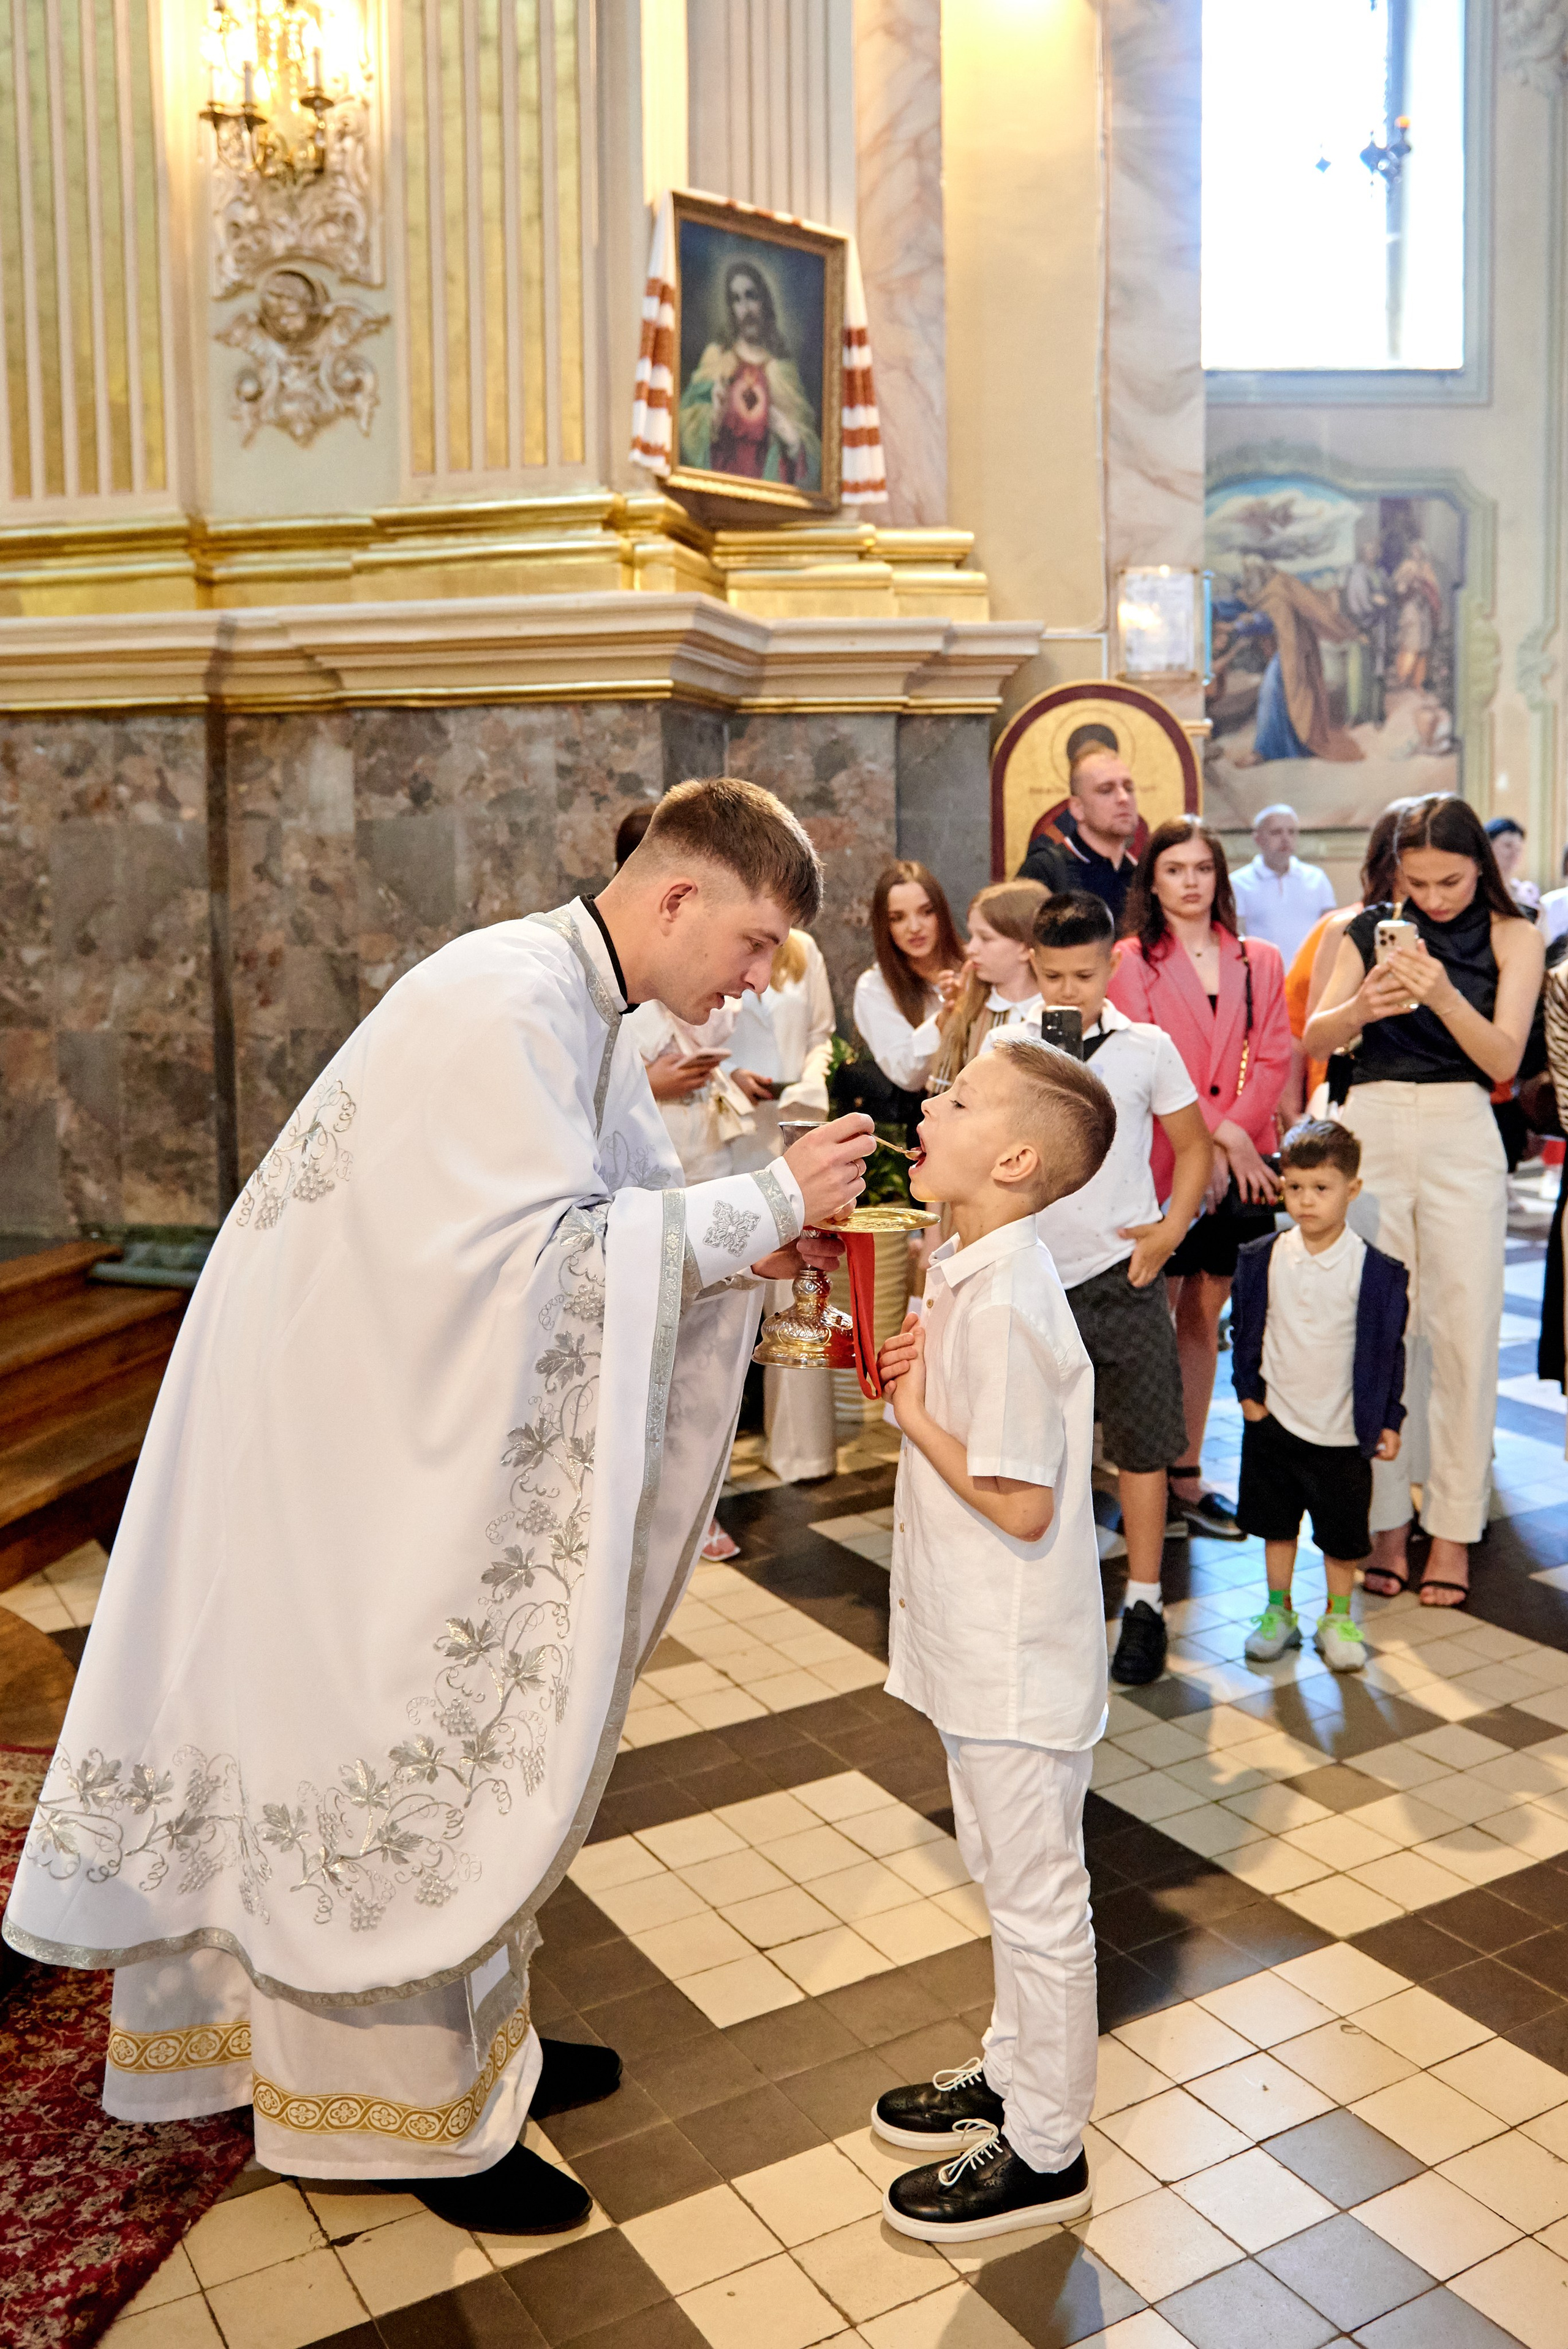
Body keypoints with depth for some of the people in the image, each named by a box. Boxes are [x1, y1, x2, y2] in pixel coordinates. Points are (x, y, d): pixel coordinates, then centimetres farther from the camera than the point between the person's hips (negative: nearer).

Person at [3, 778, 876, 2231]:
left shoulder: (585, 1010, 8)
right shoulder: (507, 1001, -24)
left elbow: (616, 1207, 11)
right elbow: (544, 1255, -29)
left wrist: (758, 1241, -6)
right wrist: (766, 1203, -24)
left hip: (427, 1414, 10)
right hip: (348, 1425, -10)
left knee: (468, 1725, 19)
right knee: (392, 1743, 4)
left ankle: (469, 2033, 37)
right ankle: (411, 2107, 22)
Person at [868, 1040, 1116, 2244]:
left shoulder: (1003, 1302, -27)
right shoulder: (974, 1270, 4)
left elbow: (1019, 1503, -26)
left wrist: (912, 1414, -17)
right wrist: (918, 1371, -2)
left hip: (1015, 1662, -10)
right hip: (984, 1649, 10)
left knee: (1037, 1899, 9)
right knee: (1013, 1883, 25)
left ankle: (1045, 2152, 27)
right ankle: (1016, 2075, 44)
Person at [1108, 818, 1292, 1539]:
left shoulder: (1259, 962, 12)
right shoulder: (1132, 961, 2)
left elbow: (1273, 1060, 5)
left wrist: (1230, 1133, -10)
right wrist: (1216, 1134, -13)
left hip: (1238, 1166, 4)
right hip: (1159, 1162, -3)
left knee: (1203, 1319, 10)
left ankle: (1186, 1475, 18)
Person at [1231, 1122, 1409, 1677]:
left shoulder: (1378, 1272, -10)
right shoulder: (1261, 1260, -5)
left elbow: (1389, 1350, -2)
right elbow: (1244, 1331, 7)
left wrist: (1388, 1421, -1)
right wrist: (1247, 1391, 2)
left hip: (1343, 1430, -2)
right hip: (1274, 1421, 2)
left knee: (1342, 1533, 9)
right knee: (1277, 1525, 15)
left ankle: (1338, 1619, 29)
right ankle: (1278, 1613, 32)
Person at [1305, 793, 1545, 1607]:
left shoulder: (1513, 938, 4)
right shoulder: (1368, 930, 8)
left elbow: (1504, 1060, -7)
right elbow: (1314, 1040, 1)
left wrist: (1443, 996, -23)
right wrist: (1361, 1005, -19)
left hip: (1460, 1135, -1)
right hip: (1369, 1129, 1)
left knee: (1463, 1332, -1)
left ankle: (1453, 1530, 9)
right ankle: (1386, 1520, 13)